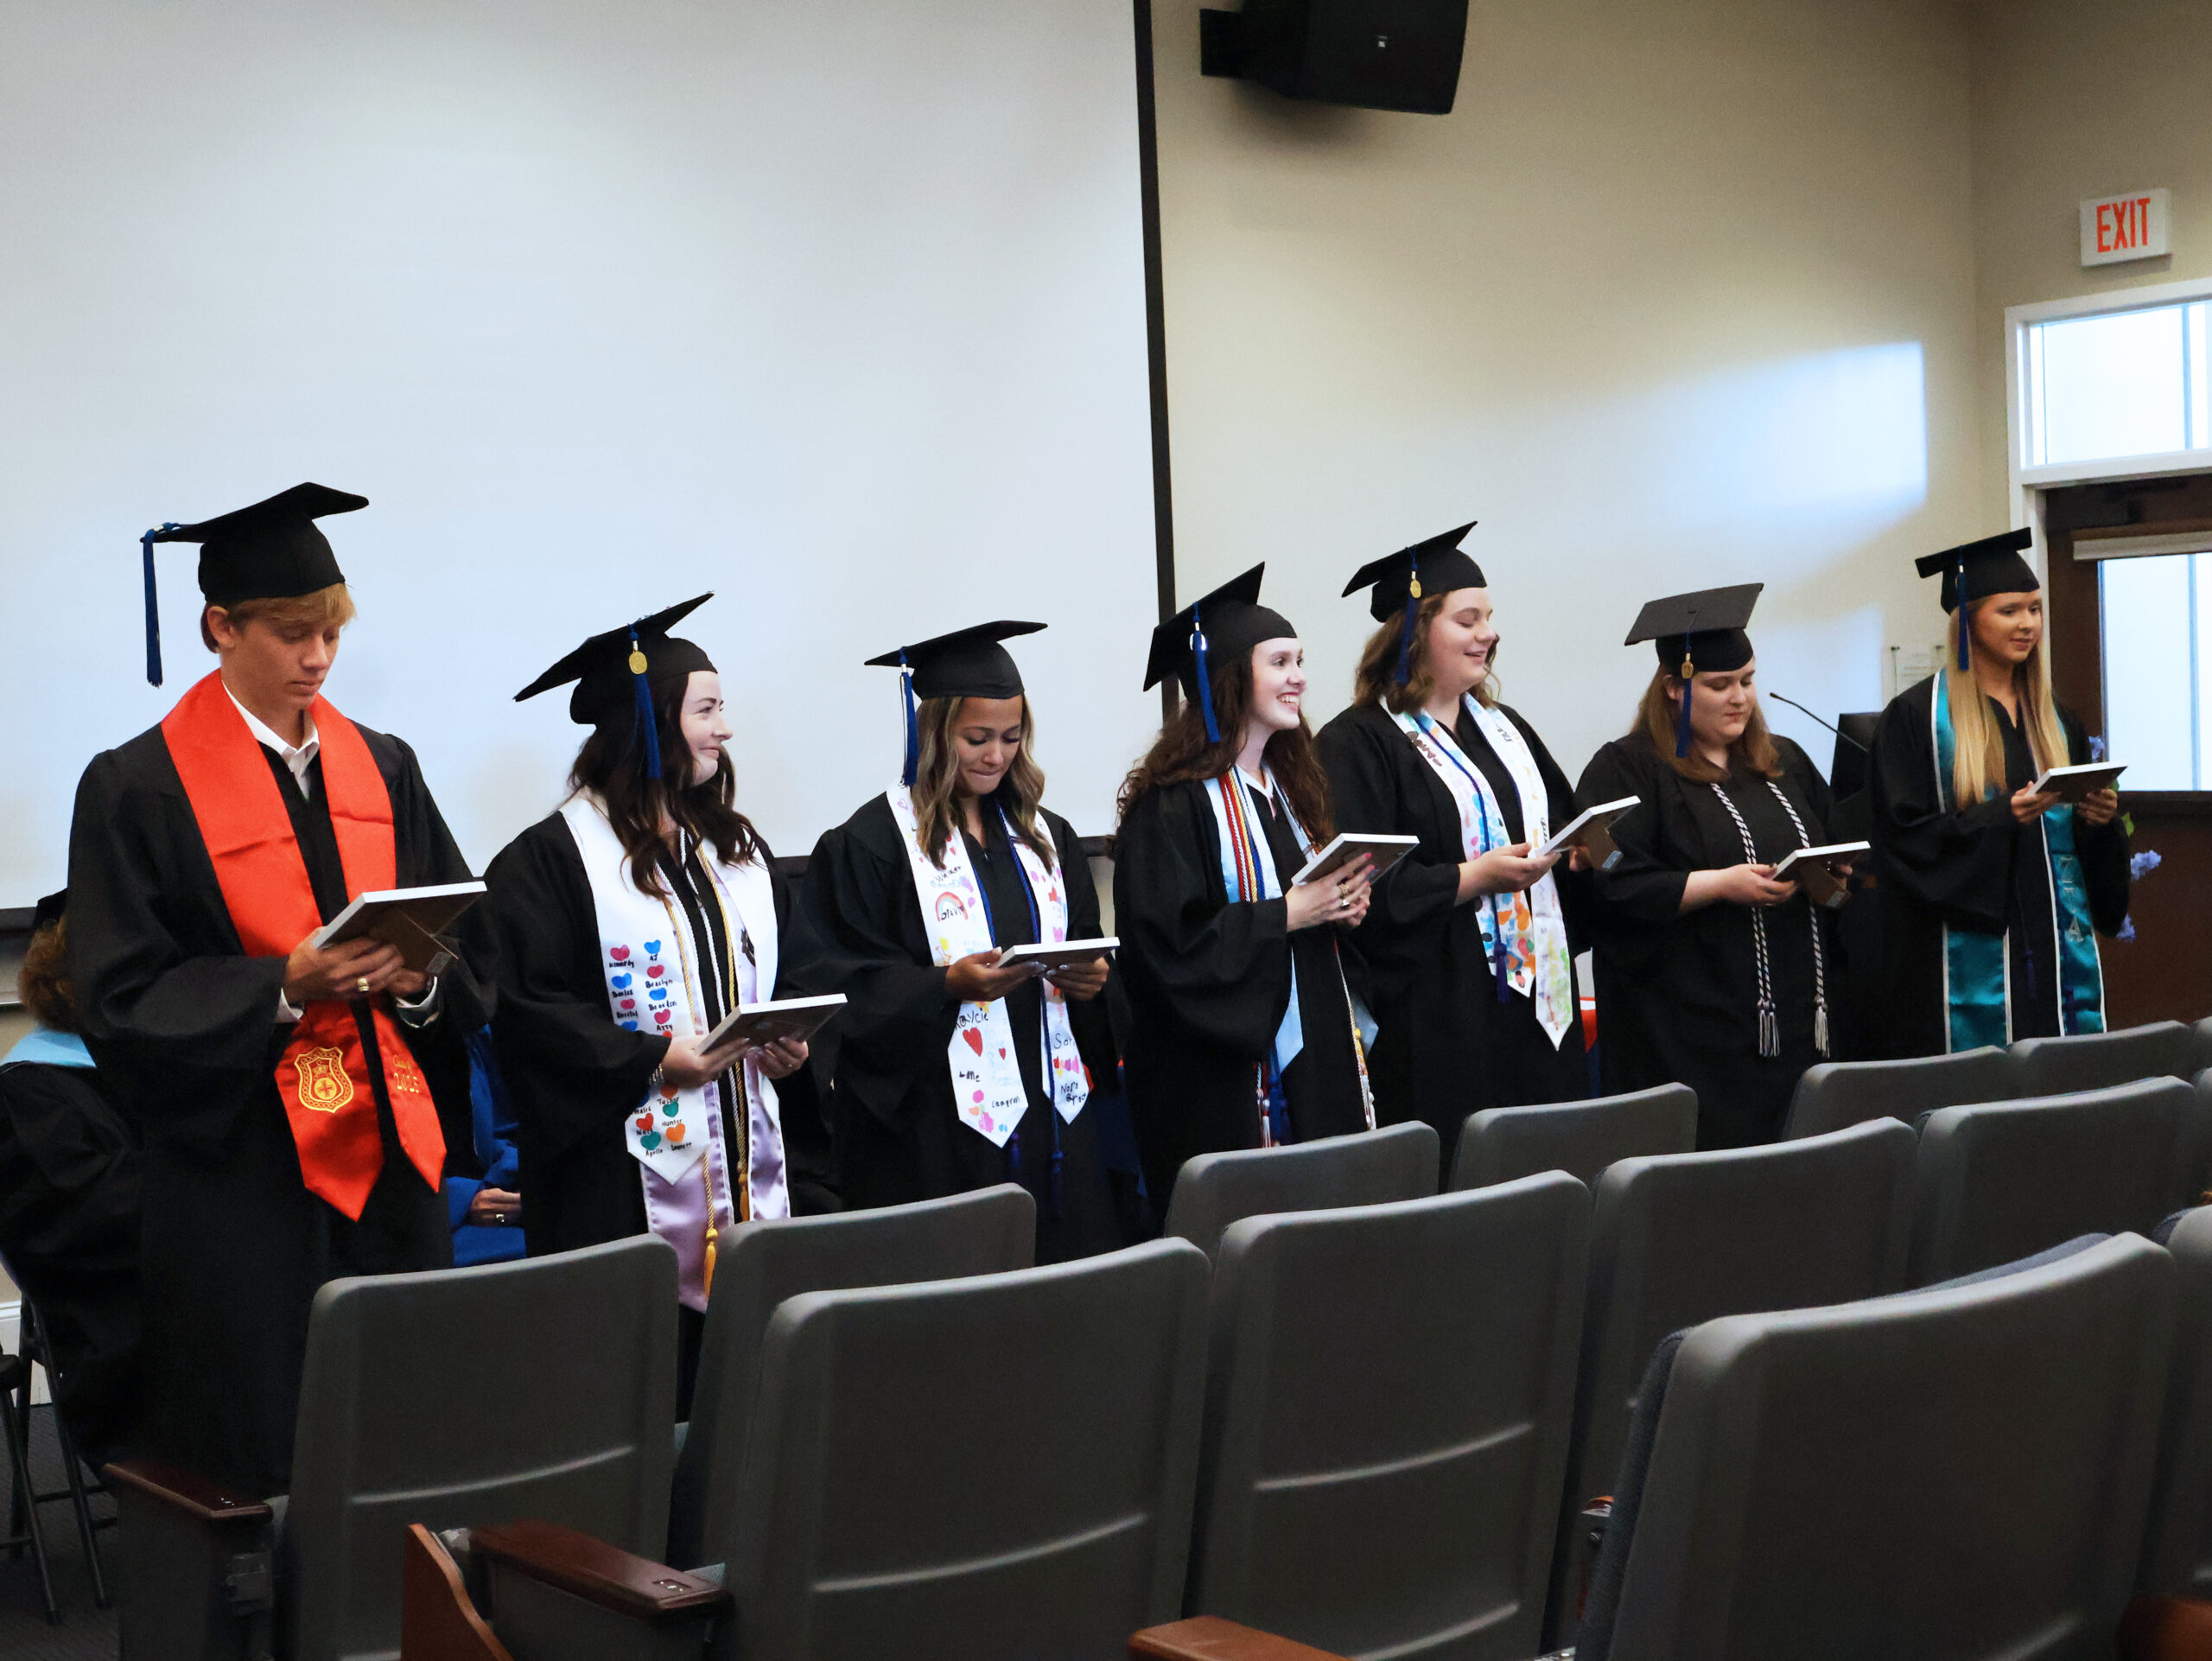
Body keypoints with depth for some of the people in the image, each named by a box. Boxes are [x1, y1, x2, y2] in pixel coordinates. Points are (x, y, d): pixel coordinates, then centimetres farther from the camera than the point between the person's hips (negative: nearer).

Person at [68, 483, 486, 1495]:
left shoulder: (382, 767, 11)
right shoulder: (139, 789, -4)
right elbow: (123, 1000, -9)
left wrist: (419, 977, -10)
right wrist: (285, 983, -20)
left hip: (386, 1158, 4)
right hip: (244, 1172, -4)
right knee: (260, 1468, -1)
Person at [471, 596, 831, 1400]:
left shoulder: (738, 848, 15)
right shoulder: (550, 859, -8)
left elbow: (783, 974, 21)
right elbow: (527, 1010, -13)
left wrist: (791, 1040, 1)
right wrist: (653, 1059, -19)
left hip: (745, 1166, 6)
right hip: (625, 1182, -6)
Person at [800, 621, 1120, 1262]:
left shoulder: (1046, 836, 14)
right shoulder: (870, 843, -3)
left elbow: (1086, 953, 18)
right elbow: (850, 989, -8)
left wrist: (1091, 980, -5)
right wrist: (949, 984, -22)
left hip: (1052, 1114, 5)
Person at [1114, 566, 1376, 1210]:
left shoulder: (1289, 786, 15)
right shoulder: (1174, 804, -12)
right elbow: (1167, 944, -19)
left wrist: (1340, 906, 3)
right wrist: (1286, 914, -18)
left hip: (1314, 1055, 8)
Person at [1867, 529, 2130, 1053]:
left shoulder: (2055, 719, 16)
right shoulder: (1914, 716, -3)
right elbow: (1905, 834, -11)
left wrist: (2099, 819, -3)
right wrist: (2002, 816, -22)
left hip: (2056, 951, 5)